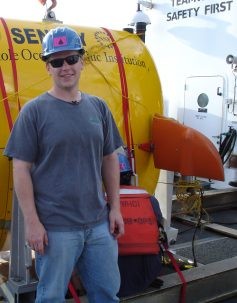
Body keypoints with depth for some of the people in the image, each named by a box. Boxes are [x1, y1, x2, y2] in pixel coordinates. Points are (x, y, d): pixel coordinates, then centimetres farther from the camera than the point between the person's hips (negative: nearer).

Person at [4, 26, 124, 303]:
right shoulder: (34, 110, -7)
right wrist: (32, 222, -12)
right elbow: (21, 169, -8)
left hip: (99, 223, 5)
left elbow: (110, 160, 11)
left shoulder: (98, 107, 6)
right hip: (55, 227, -4)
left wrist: (115, 208, 8)